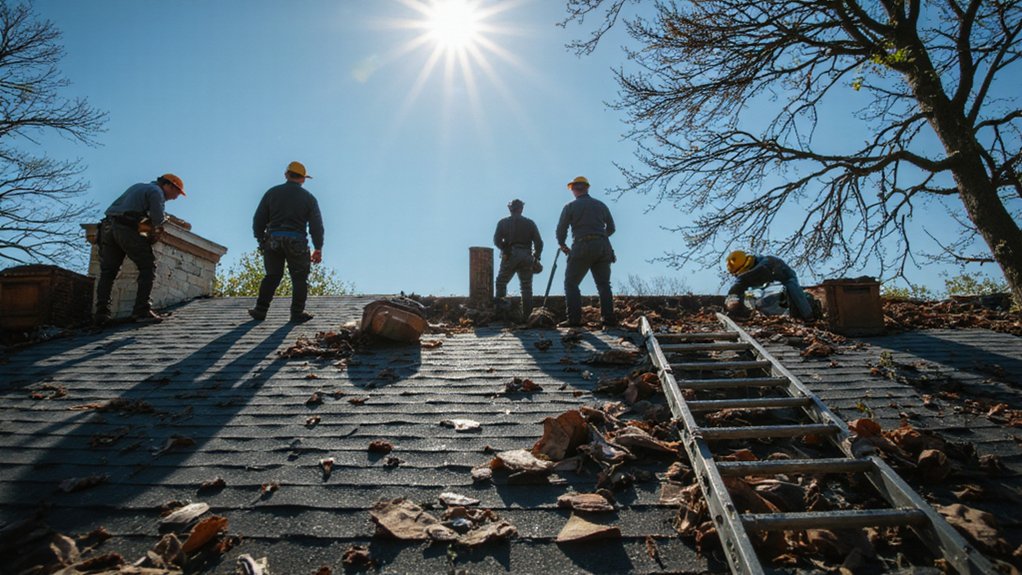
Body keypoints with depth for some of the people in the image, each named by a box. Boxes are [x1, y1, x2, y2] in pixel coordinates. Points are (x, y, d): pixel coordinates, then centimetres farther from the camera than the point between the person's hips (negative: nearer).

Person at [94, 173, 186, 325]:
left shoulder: (138, 187, 29)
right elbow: (158, 219, -10)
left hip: (108, 226, 8)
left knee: (107, 272, 11)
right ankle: (142, 311, -14)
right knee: (148, 267, -4)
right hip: (126, 228, -8)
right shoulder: (156, 191, 3)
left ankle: (101, 313, 3)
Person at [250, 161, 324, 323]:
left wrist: (261, 240, 17)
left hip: (273, 240, 2)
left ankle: (260, 310, 13)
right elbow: (316, 225, 2)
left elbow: (259, 220, 8)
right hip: (296, 242, -2)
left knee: (272, 276, 15)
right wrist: (318, 249, 7)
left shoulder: (272, 192, 8)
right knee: (299, 277, 7)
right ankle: (297, 313, 3)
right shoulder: (308, 198, 4)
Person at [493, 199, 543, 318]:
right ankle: (527, 316, 3)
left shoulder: (503, 223, 9)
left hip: (510, 256, -1)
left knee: (501, 283, 11)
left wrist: (505, 250, -2)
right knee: (527, 287, 7)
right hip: (526, 257, 1)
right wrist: (536, 258, 9)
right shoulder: (530, 223, 12)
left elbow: (497, 240, -4)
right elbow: (538, 242, 4)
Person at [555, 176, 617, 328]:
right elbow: (611, 228, 19)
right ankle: (608, 318, -1)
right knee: (604, 284, 10)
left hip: (582, 247, -4)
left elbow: (561, 230, 2)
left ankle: (574, 319, -6)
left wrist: (563, 245, 20)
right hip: (603, 247, 4)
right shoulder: (601, 205, 15)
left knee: (571, 283, 5)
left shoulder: (570, 207, 3)